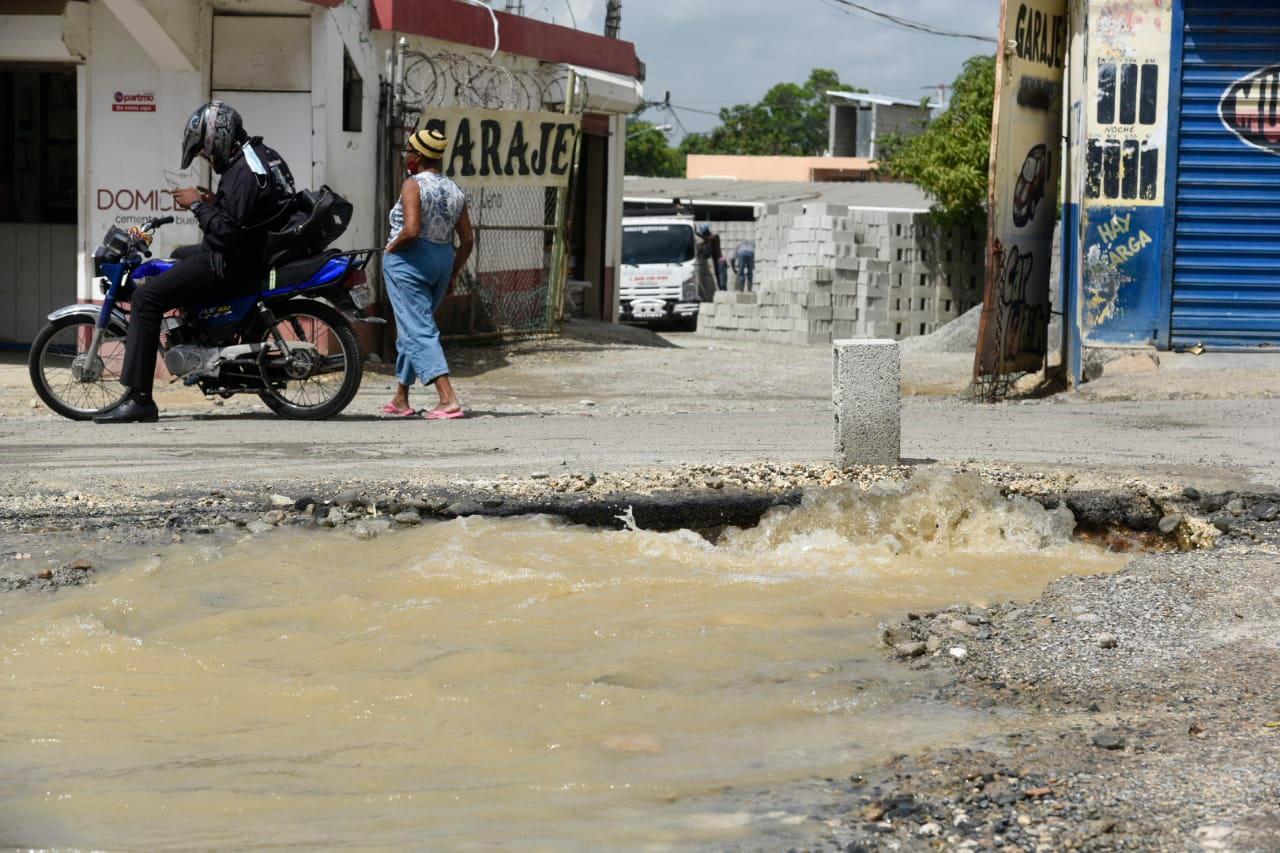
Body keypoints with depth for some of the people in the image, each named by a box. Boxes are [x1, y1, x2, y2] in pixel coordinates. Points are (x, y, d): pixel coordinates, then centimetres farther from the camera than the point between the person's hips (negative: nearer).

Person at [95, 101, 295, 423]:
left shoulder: (243, 172, -21)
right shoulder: (262, 155, 12)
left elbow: (227, 232, -25)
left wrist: (198, 204, -13)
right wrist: (215, 202, 9)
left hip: (234, 261, -11)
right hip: (252, 250, 11)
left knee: (146, 298, -15)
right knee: (180, 256, 37)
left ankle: (138, 398, -21)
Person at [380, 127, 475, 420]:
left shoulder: (413, 185, -12)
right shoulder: (454, 190, 9)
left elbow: (411, 230, -24)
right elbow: (467, 239, 8)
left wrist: (391, 248, -7)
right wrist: (453, 273, 17)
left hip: (409, 260, -8)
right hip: (443, 259, 8)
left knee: (419, 331, -9)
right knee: (412, 328, 20)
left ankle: (448, 400, -22)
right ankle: (401, 400, 29)